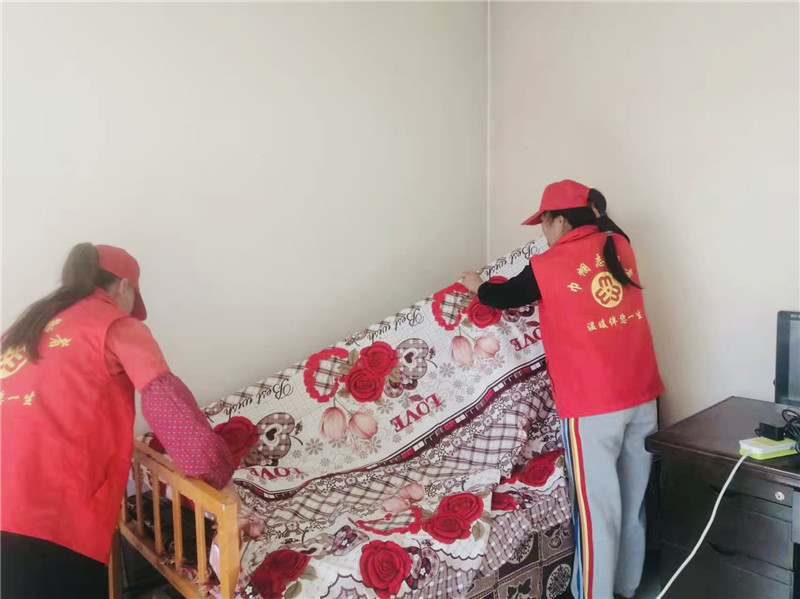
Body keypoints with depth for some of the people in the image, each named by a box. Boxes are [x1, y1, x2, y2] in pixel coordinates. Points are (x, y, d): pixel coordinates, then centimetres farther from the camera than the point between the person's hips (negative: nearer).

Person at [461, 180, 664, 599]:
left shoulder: (550, 265, -8)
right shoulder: (619, 245, 5)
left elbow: (506, 296, 9)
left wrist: (477, 286, 28)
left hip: (592, 403, -6)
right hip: (641, 393, 7)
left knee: (596, 506, 3)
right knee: (633, 498, 18)